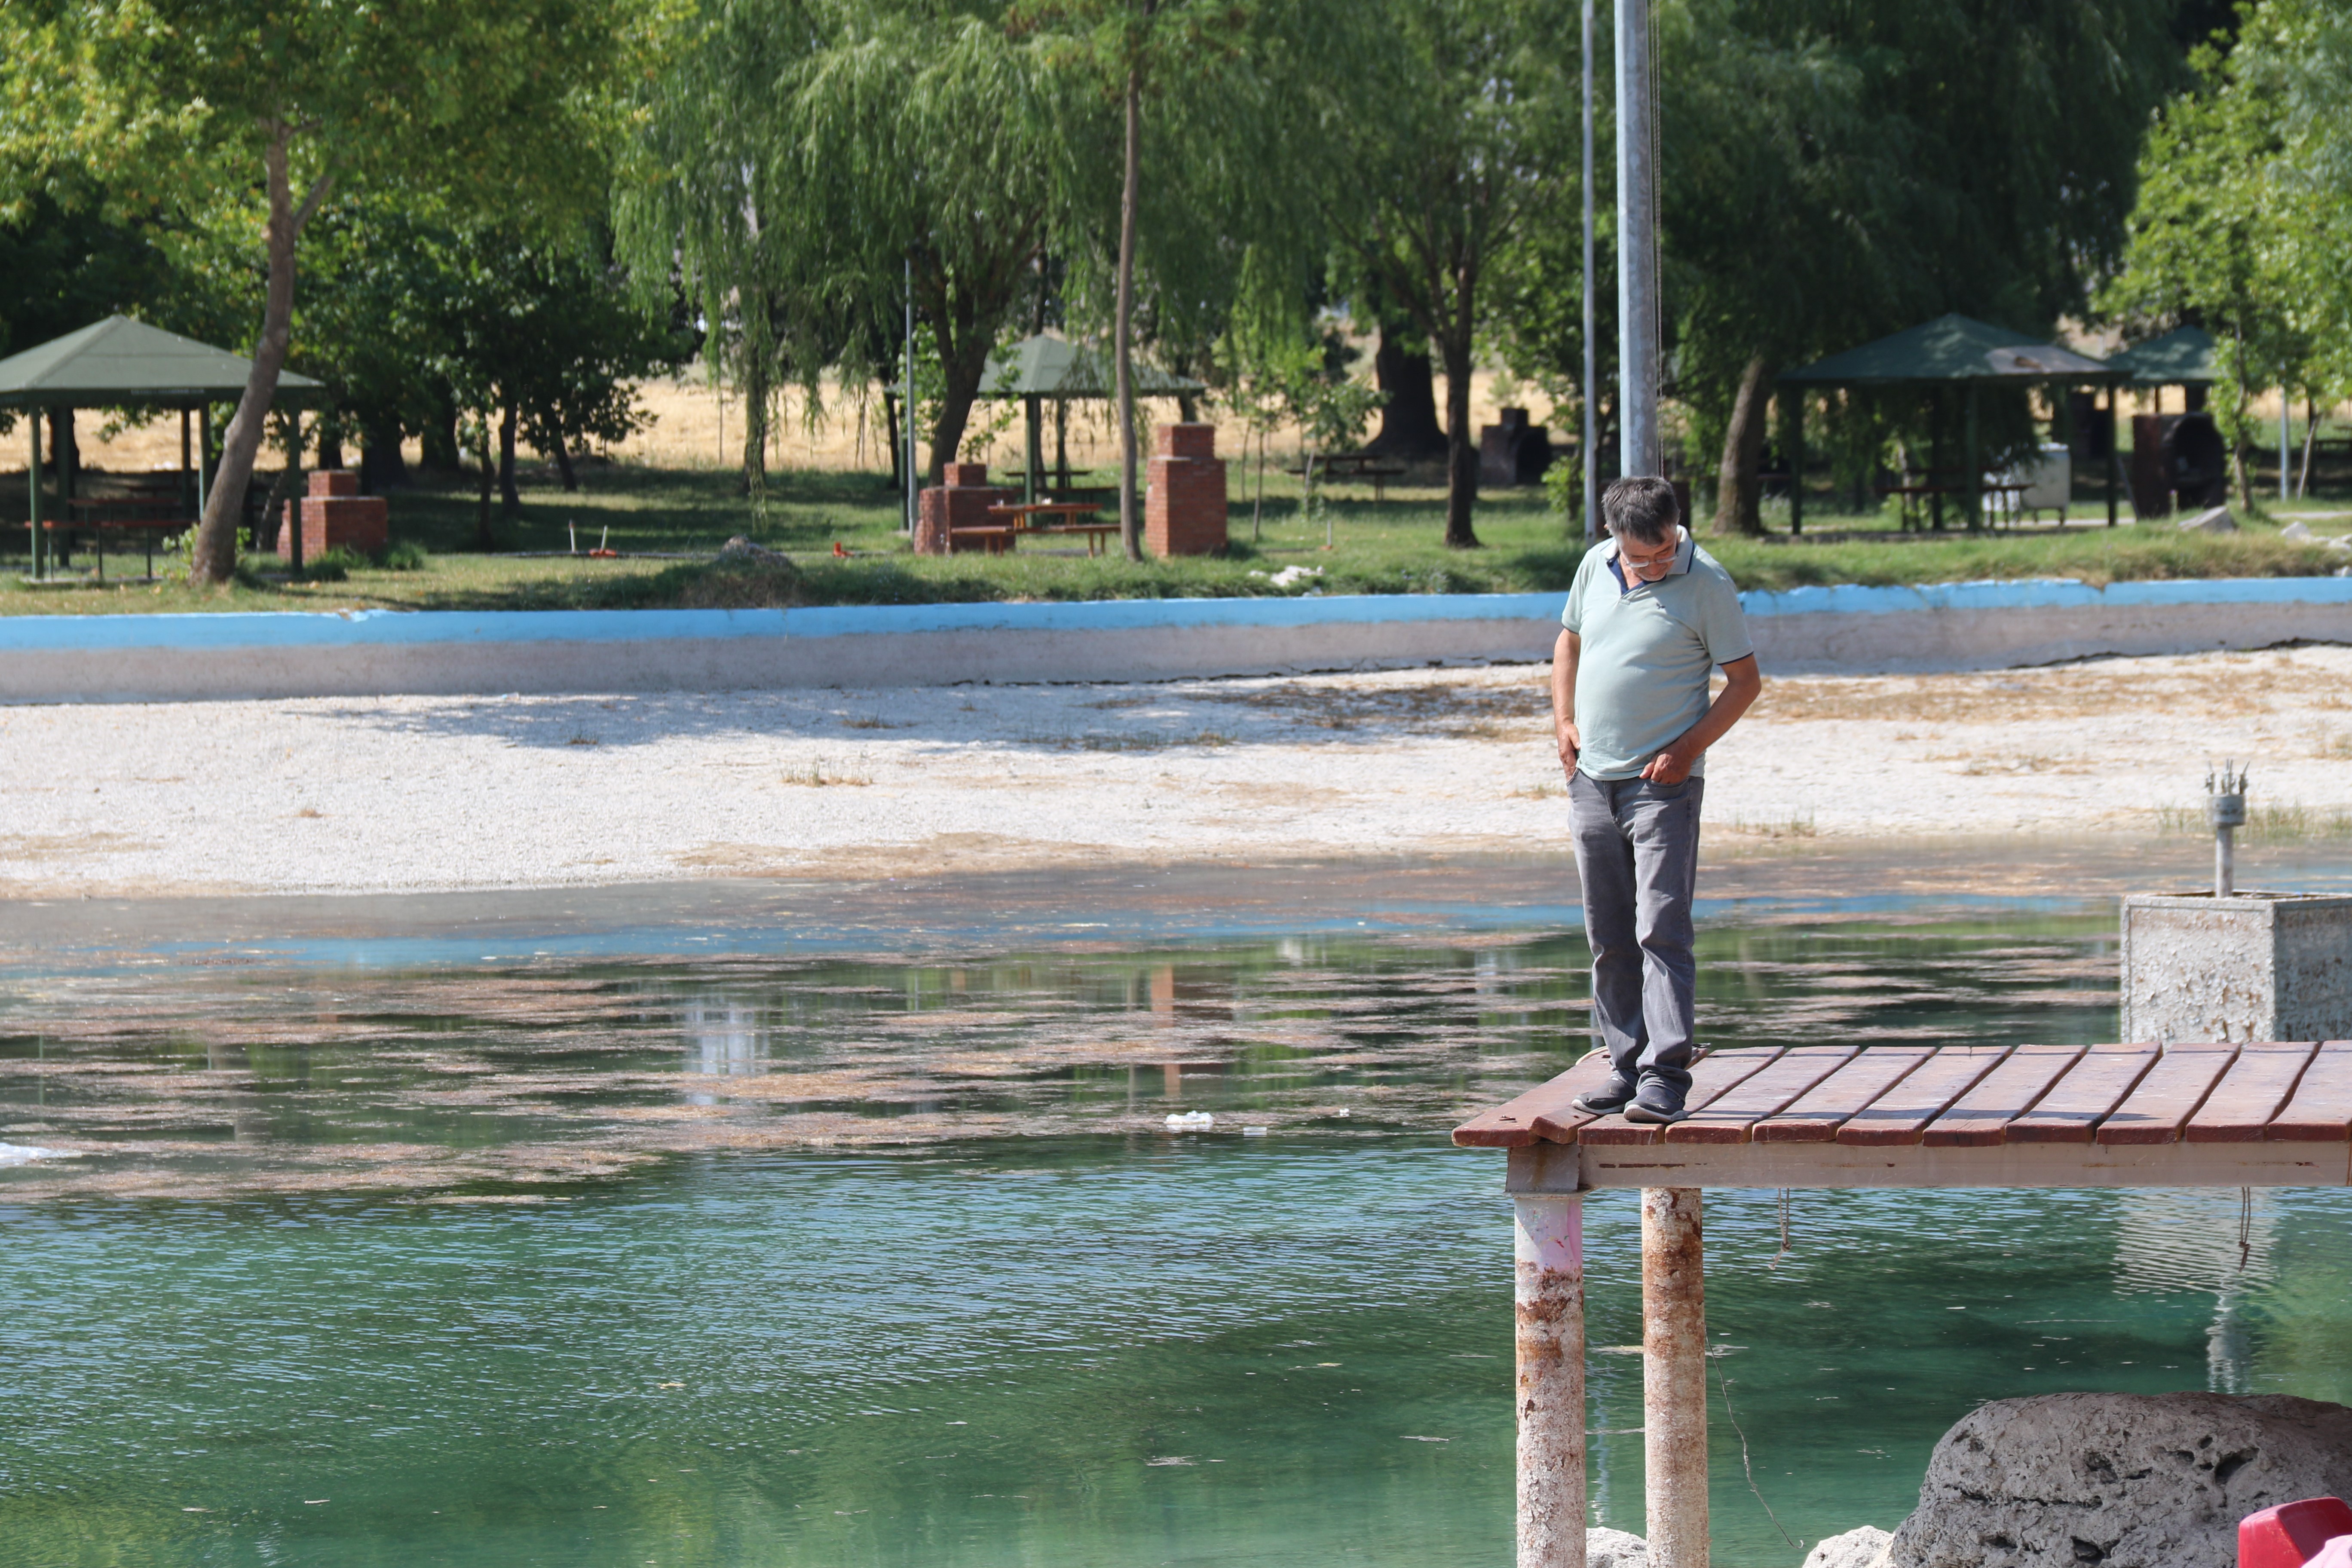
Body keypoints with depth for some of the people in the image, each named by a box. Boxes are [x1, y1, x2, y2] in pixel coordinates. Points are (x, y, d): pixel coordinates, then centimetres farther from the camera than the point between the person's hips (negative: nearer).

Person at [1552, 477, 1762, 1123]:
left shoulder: (1706, 583, -9)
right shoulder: (1596, 565, 6)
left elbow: (1745, 679, -5)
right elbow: (1569, 641, 22)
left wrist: (1689, 748, -14)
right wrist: (1564, 722, 8)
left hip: (1662, 783, -6)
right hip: (1592, 780, 6)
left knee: (1661, 930, -12)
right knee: (1609, 938, 9)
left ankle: (1665, 1076, -14)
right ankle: (1627, 1064, 18)